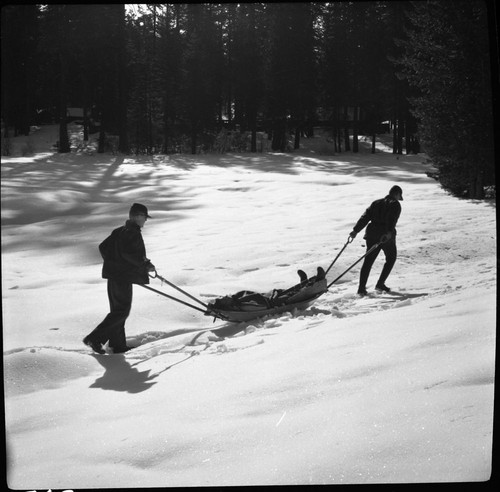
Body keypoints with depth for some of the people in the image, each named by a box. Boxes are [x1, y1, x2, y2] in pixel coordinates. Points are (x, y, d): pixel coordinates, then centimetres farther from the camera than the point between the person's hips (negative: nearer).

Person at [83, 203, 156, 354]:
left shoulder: (119, 231, 14)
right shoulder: (133, 233, -14)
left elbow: (103, 247, 17)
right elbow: (128, 253, -28)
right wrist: (145, 264, -20)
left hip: (114, 276, 10)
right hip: (123, 277, -10)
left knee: (117, 310, 15)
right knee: (122, 311, -4)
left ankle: (118, 344, 21)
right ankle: (95, 338, -9)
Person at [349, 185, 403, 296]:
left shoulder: (376, 203, 18)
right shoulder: (395, 204, 2)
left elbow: (365, 217, 8)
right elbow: (392, 220, -17)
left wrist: (356, 230, 2)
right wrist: (389, 232, -29)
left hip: (372, 234, 5)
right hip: (387, 237, -5)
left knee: (368, 261, 5)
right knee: (391, 258, 17)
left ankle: (362, 287, -5)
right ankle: (380, 284, 10)